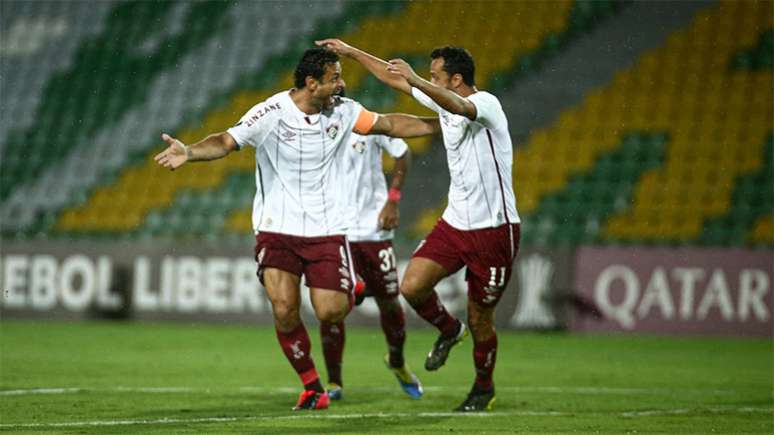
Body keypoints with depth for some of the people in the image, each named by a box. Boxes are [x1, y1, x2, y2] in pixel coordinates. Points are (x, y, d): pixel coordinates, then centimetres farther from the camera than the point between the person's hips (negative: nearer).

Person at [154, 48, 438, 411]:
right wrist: (189, 152, -37)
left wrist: (441, 125, 15)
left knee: (330, 313, -10)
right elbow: (227, 141, -19)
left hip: (327, 229, 2)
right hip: (277, 229, -2)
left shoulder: (343, 111, 0)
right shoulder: (270, 113, -12)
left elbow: (389, 124, 13)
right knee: (284, 310, -15)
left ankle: (349, 290, 28)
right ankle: (312, 387, 5)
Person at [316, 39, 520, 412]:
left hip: (494, 229, -7)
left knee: (480, 320, 2)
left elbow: (461, 106, -41)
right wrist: (351, 52, 21)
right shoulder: (442, 101, 8)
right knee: (412, 286, -12)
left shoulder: (486, 104, -17)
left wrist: (415, 80, -54)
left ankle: (484, 388, 26)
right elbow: (393, 78, 20)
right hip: (454, 222, 7)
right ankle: (448, 331, 19)